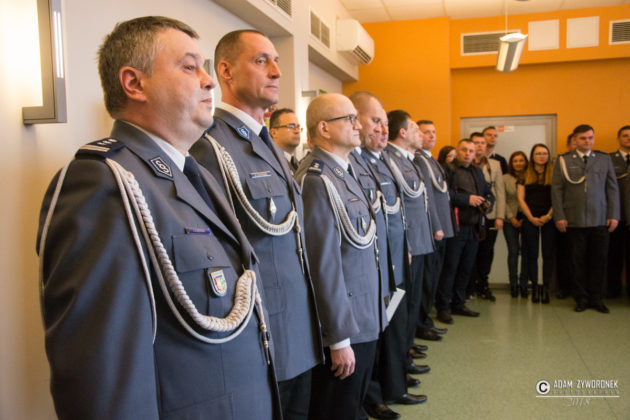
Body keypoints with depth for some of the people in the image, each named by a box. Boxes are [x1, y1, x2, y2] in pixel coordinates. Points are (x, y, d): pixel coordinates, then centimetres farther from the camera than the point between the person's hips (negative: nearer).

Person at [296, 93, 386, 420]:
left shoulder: (344, 172, 9)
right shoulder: (317, 180, -20)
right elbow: (324, 265, -23)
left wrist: (369, 318, 15)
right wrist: (339, 339, -20)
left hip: (364, 320, 9)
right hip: (342, 328, -9)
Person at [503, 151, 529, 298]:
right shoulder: (505, 178, 4)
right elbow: (502, 200, 2)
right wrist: (511, 217, -6)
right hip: (511, 221, 0)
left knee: (526, 252, 0)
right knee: (513, 251, -1)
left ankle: (523, 283, 11)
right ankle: (513, 284, 11)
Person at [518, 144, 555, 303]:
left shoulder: (554, 175, 7)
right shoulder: (525, 176, 8)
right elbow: (521, 199, 3)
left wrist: (548, 216, -10)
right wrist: (531, 218, -6)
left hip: (549, 220, 0)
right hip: (530, 220, 0)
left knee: (548, 254, 0)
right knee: (532, 254, 1)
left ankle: (546, 287, 5)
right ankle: (535, 287, 7)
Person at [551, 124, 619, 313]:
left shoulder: (604, 159, 11)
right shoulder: (563, 161, 5)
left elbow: (612, 188, 10)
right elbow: (556, 190, 1)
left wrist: (613, 215, 3)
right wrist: (559, 216, -6)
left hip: (600, 220, 2)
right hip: (575, 221, -1)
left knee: (599, 260, 4)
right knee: (578, 261, 4)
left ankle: (597, 299, 17)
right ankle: (581, 298, 15)